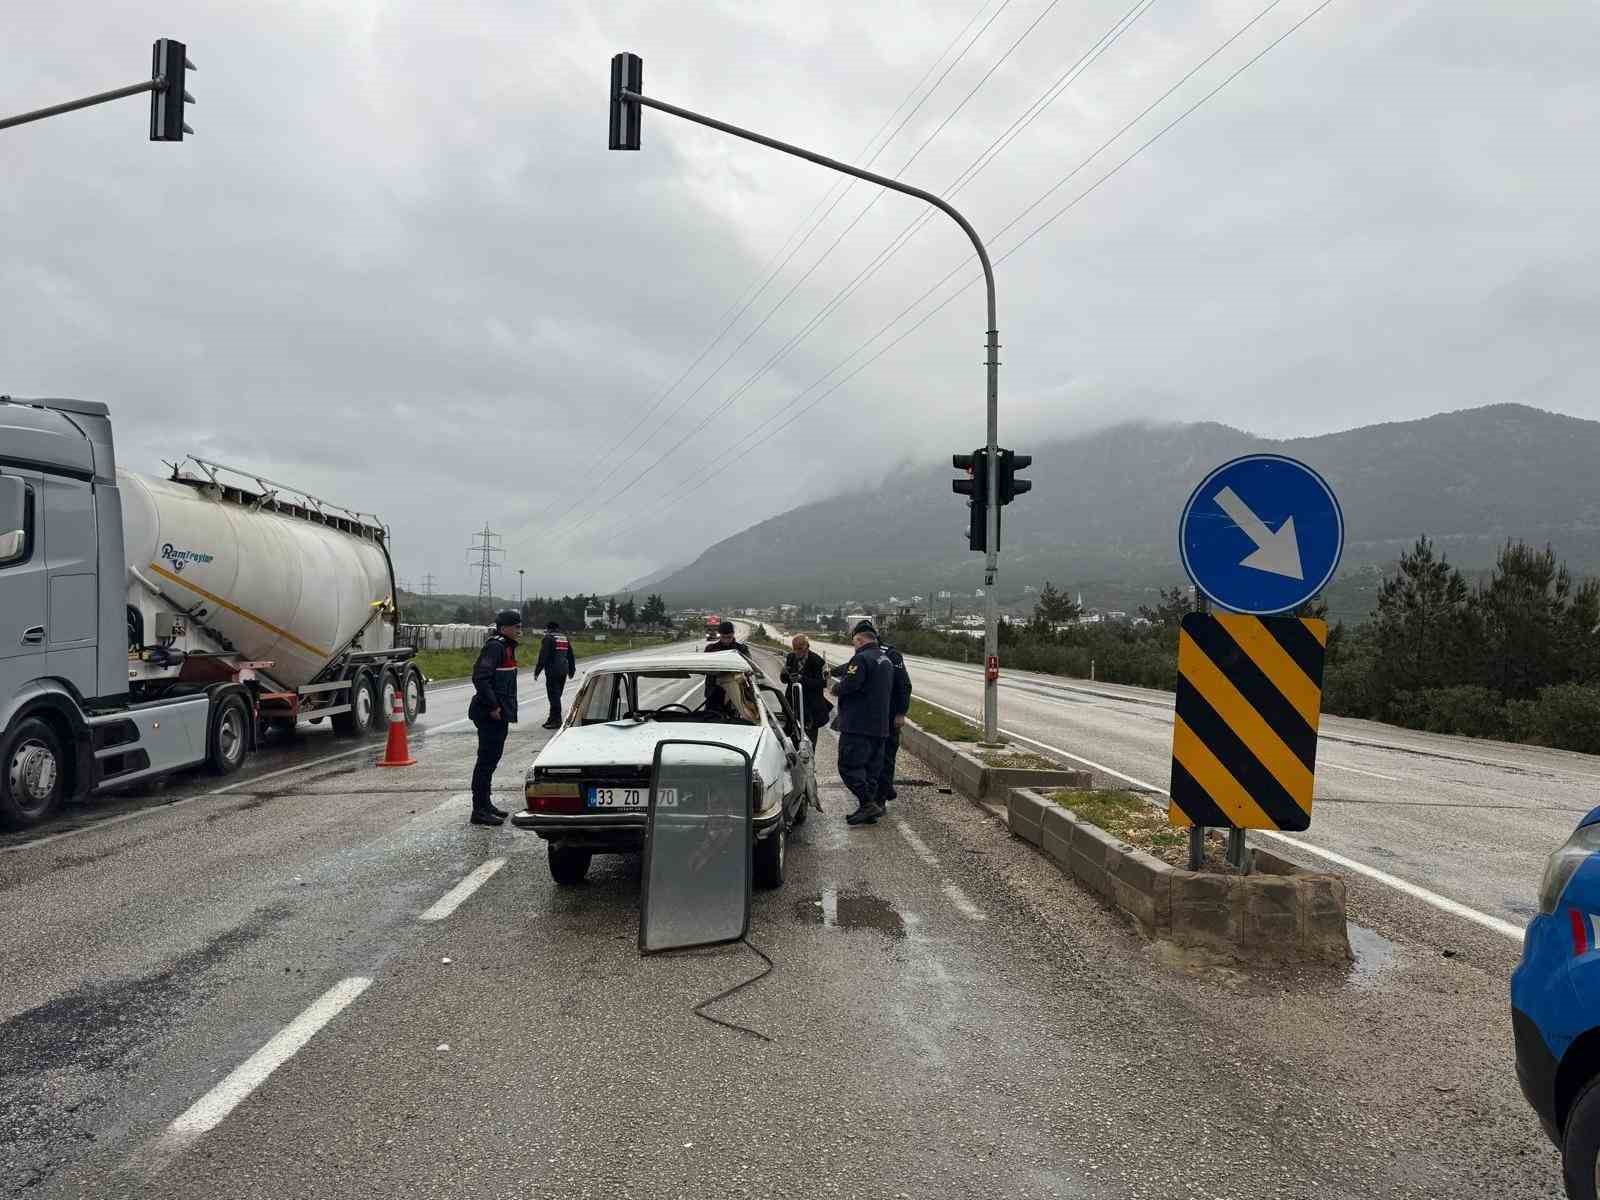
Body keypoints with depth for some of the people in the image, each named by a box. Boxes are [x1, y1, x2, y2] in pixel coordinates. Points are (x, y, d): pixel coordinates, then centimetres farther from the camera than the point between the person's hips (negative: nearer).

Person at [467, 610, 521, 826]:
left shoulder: (506, 647, 17)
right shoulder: (495, 646, -16)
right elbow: (480, 678, -24)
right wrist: (493, 707, -23)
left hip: (499, 714, 11)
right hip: (491, 715, -11)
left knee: (491, 759, 17)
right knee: (487, 760, -7)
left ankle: (485, 805, 27)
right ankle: (480, 810, -3)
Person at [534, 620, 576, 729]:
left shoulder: (548, 638, -8)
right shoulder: (566, 638, 15)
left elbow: (543, 657, -13)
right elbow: (571, 656, 19)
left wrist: (537, 671, -9)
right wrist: (572, 670, 27)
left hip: (552, 671, -7)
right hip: (563, 670, 8)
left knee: (554, 695, -5)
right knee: (557, 695, 15)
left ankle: (556, 720, -5)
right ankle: (553, 718, 21)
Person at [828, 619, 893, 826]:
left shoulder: (862, 658, -14)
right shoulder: (886, 661, 18)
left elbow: (848, 685, -24)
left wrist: (835, 689, -2)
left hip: (858, 725, -9)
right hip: (880, 726, 9)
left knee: (849, 766, -6)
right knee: (872, 768, 12)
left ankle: (868, 803, -13)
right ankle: (868, 809, 14)